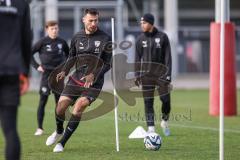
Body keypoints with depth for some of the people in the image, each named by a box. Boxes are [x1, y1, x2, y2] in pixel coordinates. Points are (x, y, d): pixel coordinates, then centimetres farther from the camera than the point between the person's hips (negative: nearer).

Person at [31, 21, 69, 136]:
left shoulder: (62, 42, 6)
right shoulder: (42, 42, -4)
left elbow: (68, 54, 24)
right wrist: (36, 66, -7)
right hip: (46, 74, -3)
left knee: (59, 101, 5)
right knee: (43, 101, -5)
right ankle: (40, 128, 0)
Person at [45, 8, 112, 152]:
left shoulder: (105, 39, -4)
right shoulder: (77, 38, 7)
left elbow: (108, 63, -4)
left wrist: (94, 75, -19)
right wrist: (64, 71, 0)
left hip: (94, 82, -3)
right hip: (76, 78, 3)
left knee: (79, 107, -23)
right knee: (60, 107, -8)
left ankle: (62, 143, -11)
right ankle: (59, 132, 27)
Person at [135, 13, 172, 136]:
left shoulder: (162, 37, -2)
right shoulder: (140, 39, 4)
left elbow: (167, 57, -2)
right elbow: (137, 58, 8)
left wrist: (168, 74, -8)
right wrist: (137, 75, 1)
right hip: (146, 76, 1)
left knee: (166, 99, -4)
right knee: (148, 102, -2)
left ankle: (165, 122, 21)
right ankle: (151, 128, 1)